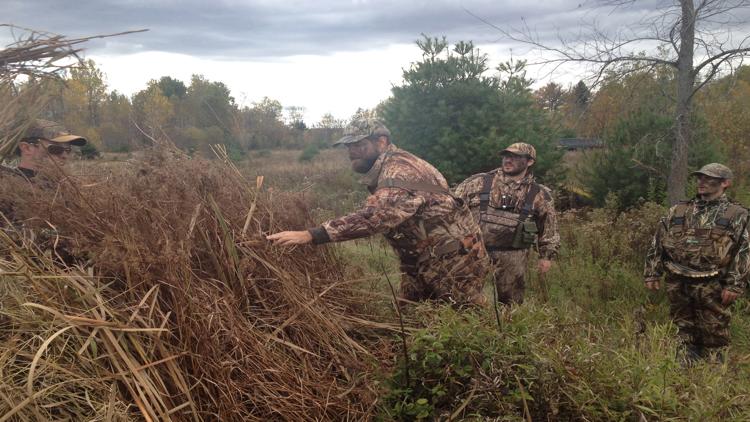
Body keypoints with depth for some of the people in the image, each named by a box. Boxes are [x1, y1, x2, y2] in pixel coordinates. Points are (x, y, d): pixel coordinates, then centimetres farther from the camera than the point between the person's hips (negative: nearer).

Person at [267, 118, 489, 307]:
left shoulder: (400, 169, -23)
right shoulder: (382, 172, 10)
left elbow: (374, 216, -38)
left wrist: (310, 235, -42)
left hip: (454, 260, -9)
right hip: (421, 261, 9)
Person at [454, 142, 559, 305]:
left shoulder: (539, 195, 6)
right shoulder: (479, 182, 2)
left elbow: (548, 226, 13)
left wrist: (547, 255, 10)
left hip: (512, 258, 1)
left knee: (511, 304, 7)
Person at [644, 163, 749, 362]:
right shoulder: (678, 211, 10)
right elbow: (658, 244, 11)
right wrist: (652, 274, 4)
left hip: (711, 286, -3)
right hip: (677, 284, 4)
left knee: (713, 336, 4)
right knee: (684, 332, 14)